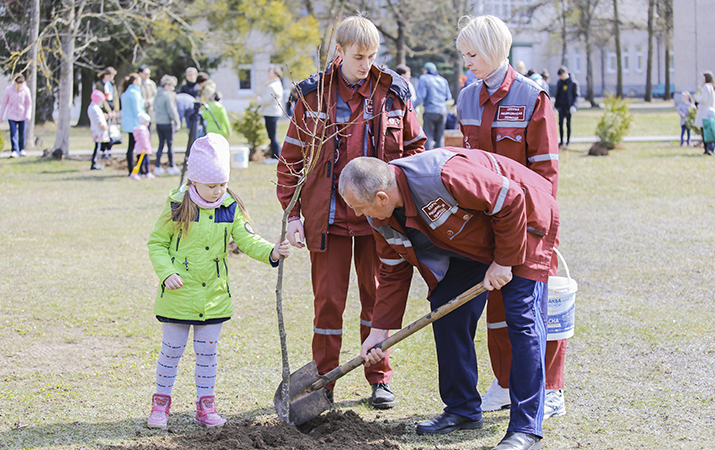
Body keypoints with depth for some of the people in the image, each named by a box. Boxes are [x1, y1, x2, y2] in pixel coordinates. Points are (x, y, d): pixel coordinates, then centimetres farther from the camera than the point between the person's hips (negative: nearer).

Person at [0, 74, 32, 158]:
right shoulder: (8, 90, -6)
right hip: (11, 115, -1)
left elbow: (29, 104, 4)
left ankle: (21, 149, 24)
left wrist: (28, 115, -8)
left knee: (22, 134, 7)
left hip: (22, 116, 1)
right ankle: (14, 150, -12)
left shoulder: (25, 90, -5)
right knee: (13, 134, -11)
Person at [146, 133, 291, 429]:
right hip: (178, 295, -2)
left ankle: (205, 405, 21)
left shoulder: (230, 209, 0)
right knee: (171, 351, 8)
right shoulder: (177, 207, -8)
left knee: (207, 353, 11)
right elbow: (157, 243, -1)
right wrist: (166, 272, -15)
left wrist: (271, 252, -23)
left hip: (214, 295, 3)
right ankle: (161, 402, 22)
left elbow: (247, 240, -4)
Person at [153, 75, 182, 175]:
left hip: (158, 122, 7)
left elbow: (155, 108, 18)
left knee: (161, 144, 11)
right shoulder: (168, 96, -14)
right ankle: (171, 167, 9)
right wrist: (177, 122, -10)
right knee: (170, 144, 2)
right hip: (167, 123, -7)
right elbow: (172, 111, -17)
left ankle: (157, 167, 9)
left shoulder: (157, 95, 10)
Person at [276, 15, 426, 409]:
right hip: (328, 214, -1)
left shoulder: (393, 93, 0)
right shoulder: (313, 94, -3)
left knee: (378, 295, 9)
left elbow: (415, 146, 12)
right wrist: (291, 214, -2)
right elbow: (291, 157, 2)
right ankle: (323, 383, 13)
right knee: (328, 298, 3)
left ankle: (379, 379, 21)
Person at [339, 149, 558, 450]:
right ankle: (462, 409, 15)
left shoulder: (443, 177, -38)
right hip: (471, 239, 8)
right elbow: (393, 272, 2)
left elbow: (510, 201, -30)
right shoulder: (382, 217, -11)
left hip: (522, 224, -8)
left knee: (523, 318, -14)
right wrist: (380, 329, -1)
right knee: (445, 312, 1)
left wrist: (503, 262, -23)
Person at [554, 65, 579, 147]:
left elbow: (576, 95, -5)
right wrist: (556, 105, 12)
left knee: (568, 124, 3)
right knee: (560, 123, 2)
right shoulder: (559, 82, 8)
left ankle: (568, 141, 11)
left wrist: (574, 105, -16)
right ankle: (561, 141, 10)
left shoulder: (573, 83, -7)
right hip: (561, 106, 4)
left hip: (568, 107, -4)